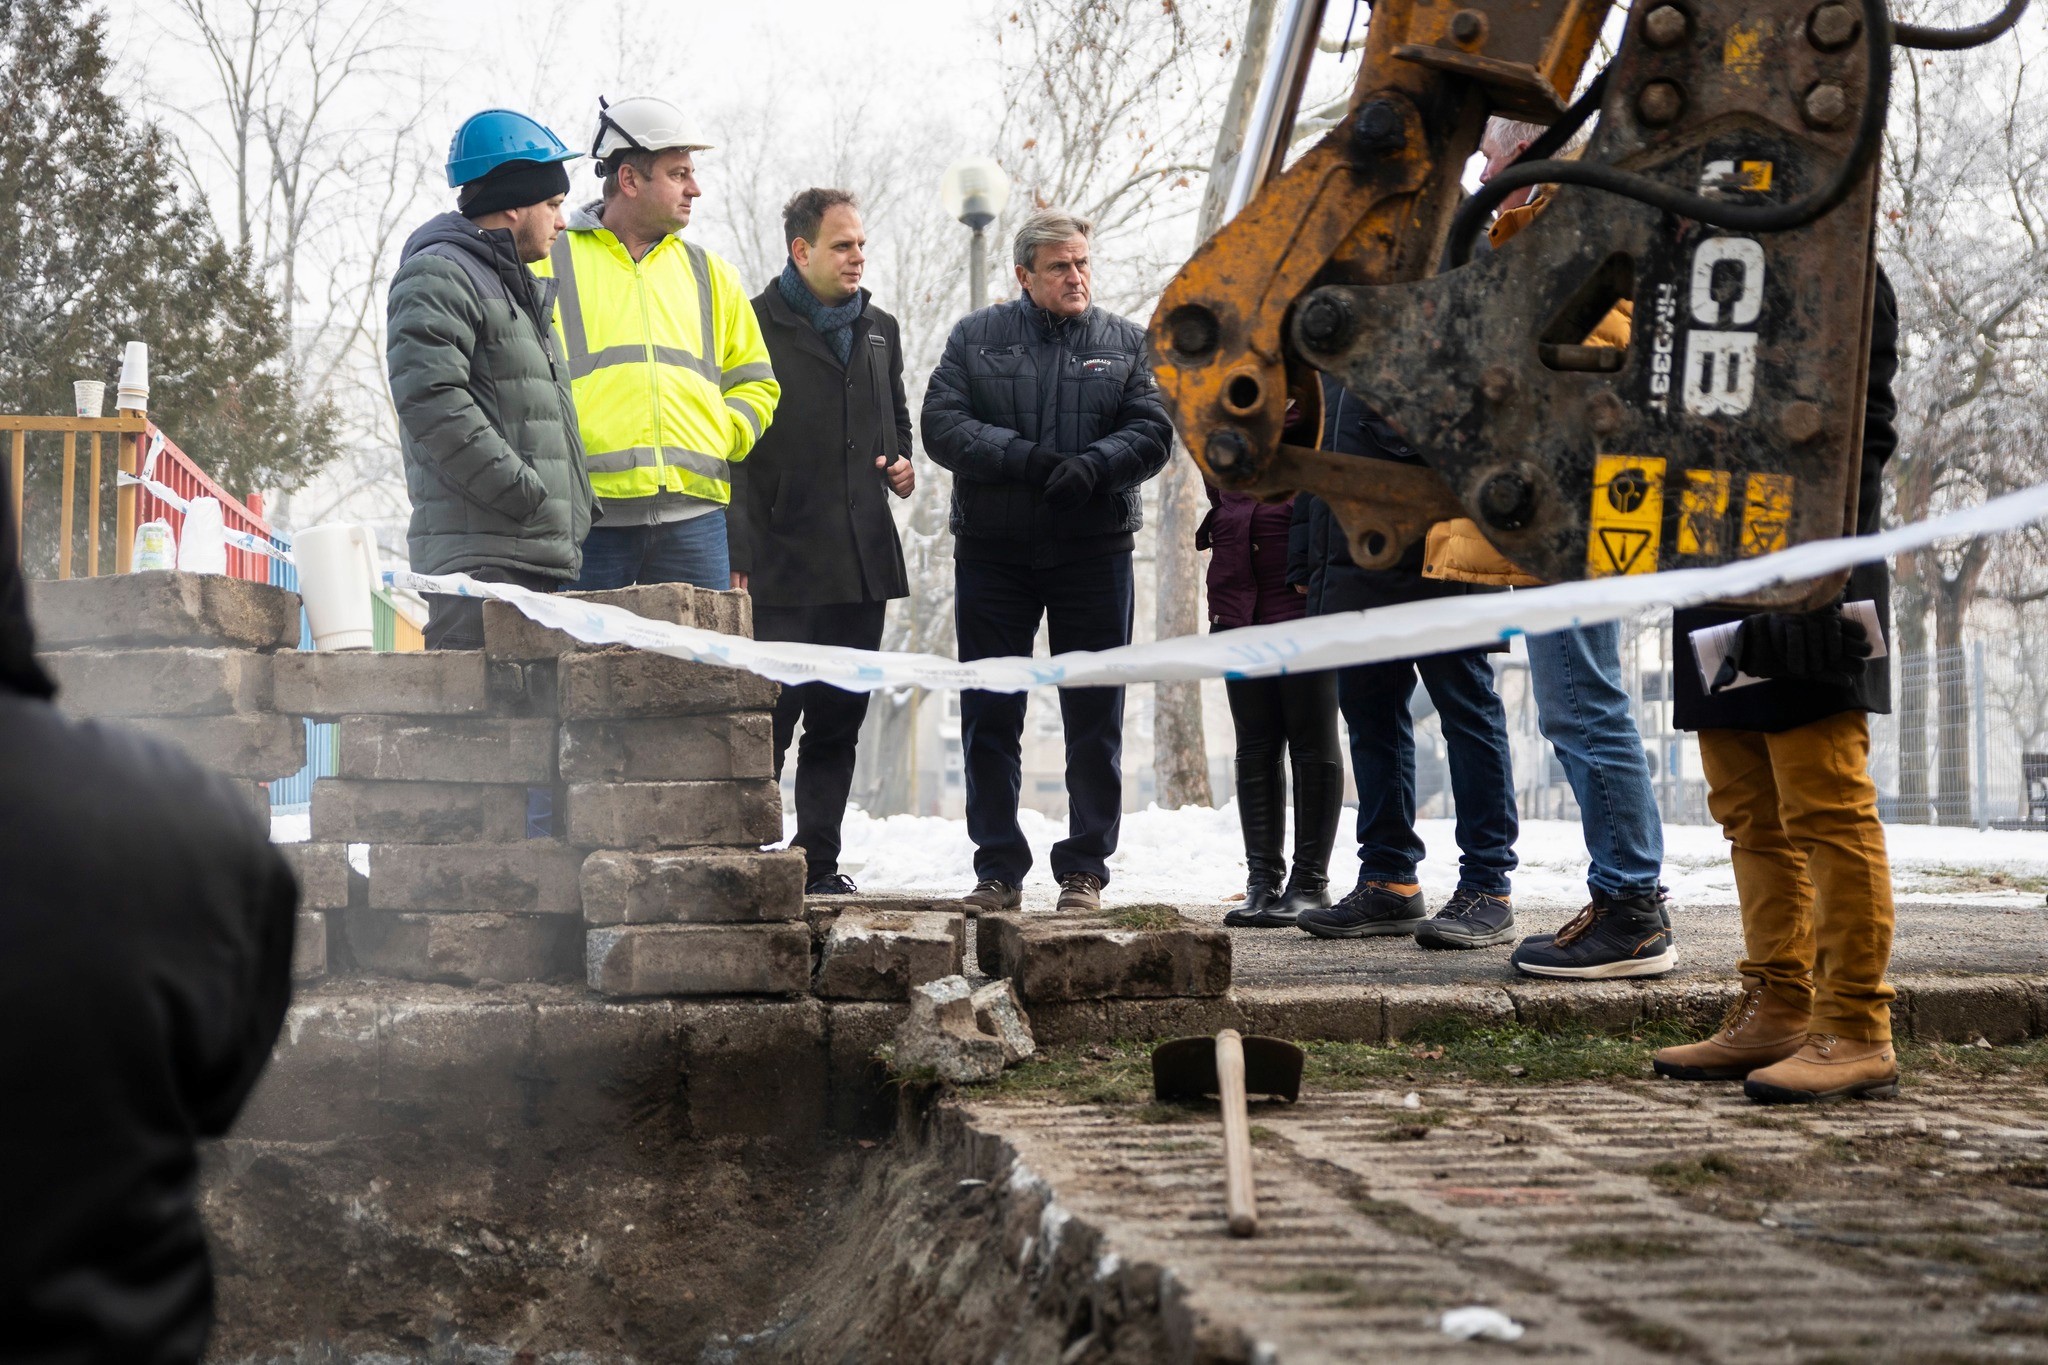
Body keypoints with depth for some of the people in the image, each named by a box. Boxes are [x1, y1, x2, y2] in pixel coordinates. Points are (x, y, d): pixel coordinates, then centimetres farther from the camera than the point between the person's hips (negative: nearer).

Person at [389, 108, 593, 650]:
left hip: (537, 559, 10)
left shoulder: (520, 290, 28)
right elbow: (430, 401, -18)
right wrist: (526, 496, -19)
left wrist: (578, 511, 18)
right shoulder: (438, 275, -5)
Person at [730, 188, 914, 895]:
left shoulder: (880, 330, 17)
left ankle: (819, 863, 16)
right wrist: (739, 555, -14)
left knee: (839, 721, 9)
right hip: (785, 565, -6)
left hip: (864, 563, 6)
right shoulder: (756, 326, -3)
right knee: (770, 719, -7)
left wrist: (902, 463, 7)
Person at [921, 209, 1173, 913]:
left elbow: (1152, 432, -1)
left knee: (1094, 719, 2)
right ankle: (998, 868, 12)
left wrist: (1095, 464, -20)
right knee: (990, 717, 3)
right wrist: (1025, 459, -17)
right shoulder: (975, 337, 6)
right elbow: (942, 425, -5)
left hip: (1092, 554, 0)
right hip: (992, 554, 0)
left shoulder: (1127, 343, 9)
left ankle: (1084, 868, 11)